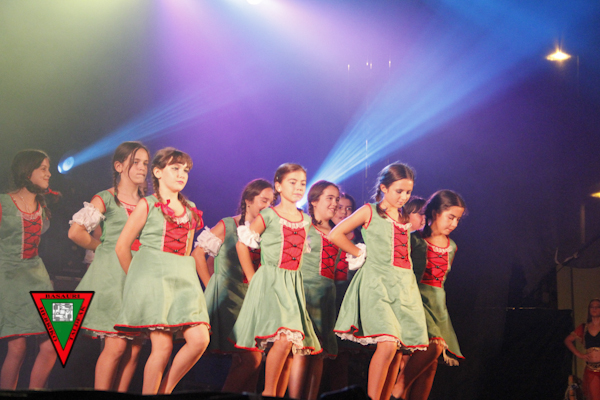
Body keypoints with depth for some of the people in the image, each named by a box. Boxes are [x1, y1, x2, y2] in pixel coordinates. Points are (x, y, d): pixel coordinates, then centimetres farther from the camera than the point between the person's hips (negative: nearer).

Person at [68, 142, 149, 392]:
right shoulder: (105, 199, 0)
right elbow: (75, 232, -11)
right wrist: (102, 248, 1)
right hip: (112, 274, -5)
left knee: (134, 347, 1)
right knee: (117, 345, -12)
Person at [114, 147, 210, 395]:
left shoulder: (190, 209, 17)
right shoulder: (147, 205, 2)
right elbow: (122, 247, 2)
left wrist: (183, 274, 17)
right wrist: (136, 278, 7)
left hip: (184, 279, 5)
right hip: (153, 276, -5)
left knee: (199, 339, -10)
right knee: (163, 346, -13)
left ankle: (165, 389, 8)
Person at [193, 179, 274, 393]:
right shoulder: (227, 226, -2)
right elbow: (197, 253, -3)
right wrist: (212, 286, -2)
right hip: (229, 297, -5)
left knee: (252, 358, 0)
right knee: (251, 358, -13)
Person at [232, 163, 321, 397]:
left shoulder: (305, 220, 12)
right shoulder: (268, 216, -3)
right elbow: (242, 245, 1)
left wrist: (292, 277, 13)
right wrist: (252, 277, 0)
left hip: (293, 284, 6)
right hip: (270, 282, -6)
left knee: (293, 344, 1)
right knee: (284, 338, -22)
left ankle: (279, 394, 9)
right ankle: (268, 392, -10)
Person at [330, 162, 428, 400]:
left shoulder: (404, 218, 18)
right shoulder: (369, 212, 2)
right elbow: (335, 235, -2)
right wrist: (360, 253, 5)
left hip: (404, 285, 6)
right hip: (377, 282, -6)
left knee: (398, 352, 2)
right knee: (387, 344, -22)